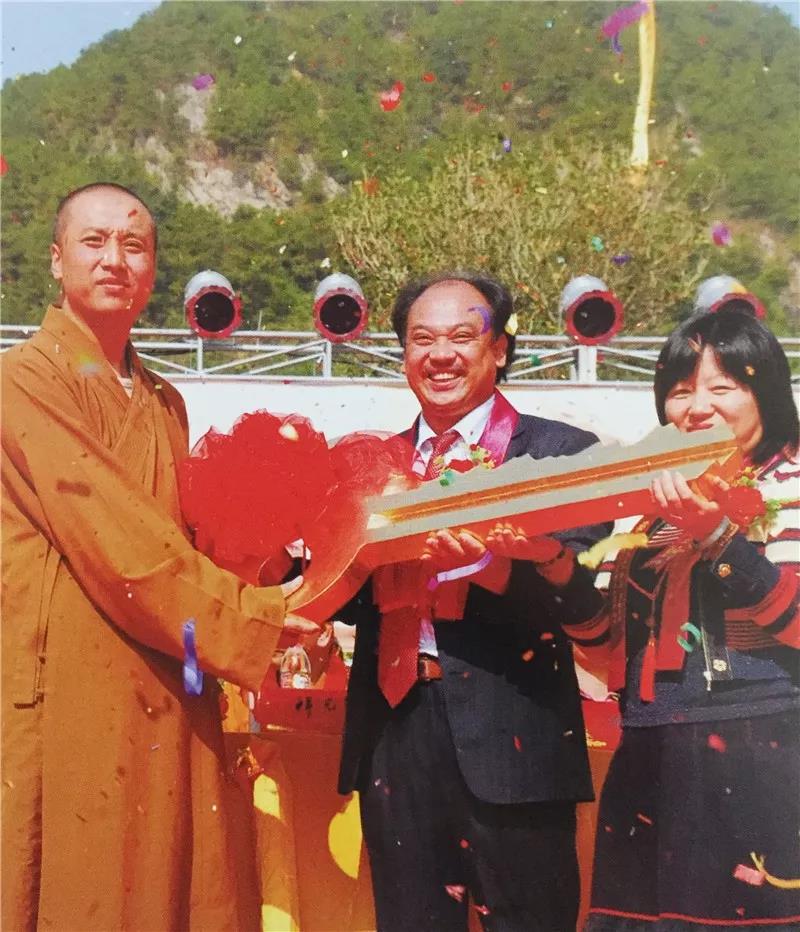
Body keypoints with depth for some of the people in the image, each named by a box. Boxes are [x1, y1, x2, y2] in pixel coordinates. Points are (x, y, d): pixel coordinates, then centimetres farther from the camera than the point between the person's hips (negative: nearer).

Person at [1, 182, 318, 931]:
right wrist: (244, 616, -15)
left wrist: (269, 588, -2)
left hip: (164, 692, 6)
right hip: (69, 684, -6)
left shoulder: (165, 404, 17)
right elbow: (106, 529, -15)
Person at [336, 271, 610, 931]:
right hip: (394, 733, 4)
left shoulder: (561, 451, -1)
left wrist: (493, 559, -29)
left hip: (512, 740, -3)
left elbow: (582, 595, -11)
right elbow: (351, 600, 9)